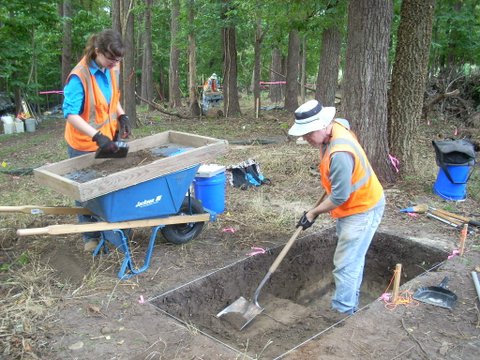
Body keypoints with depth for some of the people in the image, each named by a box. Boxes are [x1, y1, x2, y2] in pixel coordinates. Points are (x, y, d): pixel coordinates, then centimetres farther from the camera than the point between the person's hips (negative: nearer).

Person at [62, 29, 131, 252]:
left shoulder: (111, 70, -3)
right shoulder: (79, 77, -24)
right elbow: (71, 114, -28)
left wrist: (122, 116, -1)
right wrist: (97, 137, -37)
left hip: (110, 137, 6)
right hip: (85, 144, -6)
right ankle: (91, 236, 22)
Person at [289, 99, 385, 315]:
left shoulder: (340, 154, -36)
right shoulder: (336, 125, -6)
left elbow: (339, 197, -28)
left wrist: (313, 213, -13)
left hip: (363, 210, -10)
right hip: (352, 206, 10)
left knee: (345, 265, -5)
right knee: (353, 259, 22)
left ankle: (342, 313, 7)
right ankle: (351, 305, 38)